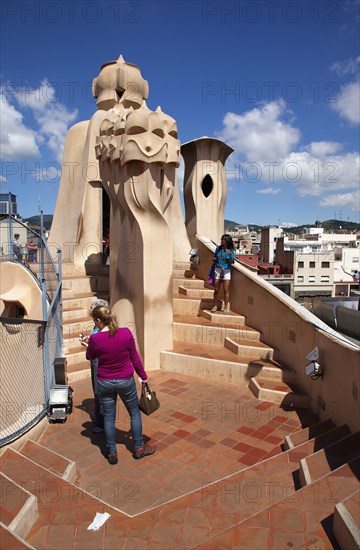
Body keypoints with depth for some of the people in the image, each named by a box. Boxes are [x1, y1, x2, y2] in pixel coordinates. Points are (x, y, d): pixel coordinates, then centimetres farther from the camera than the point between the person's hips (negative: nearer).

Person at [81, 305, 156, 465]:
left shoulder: (95, 339, -17)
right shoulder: (126, 333, -16)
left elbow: (91, 357, 4)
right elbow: (135, 357, -5)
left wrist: (88, 346, 26)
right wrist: (143, 376, 8)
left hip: (105, 383, 0)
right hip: (126, 381, 0)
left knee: (109, 417, 15)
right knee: (134, 413, 18)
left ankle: (112, 453, 26)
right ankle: (139, 448, 30)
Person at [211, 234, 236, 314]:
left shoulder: (231, 250, -4)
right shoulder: (218, 248, 6)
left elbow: (231, 262, -12)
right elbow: (214, 258, 19)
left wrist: (230, 255, -28)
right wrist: (214, 259, -4)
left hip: (226, 271, -3)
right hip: (218, 270, 3)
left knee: (226, 290, -1)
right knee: (216, 289, 5)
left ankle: (226, 307, 8)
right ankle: (215, 306, 16)